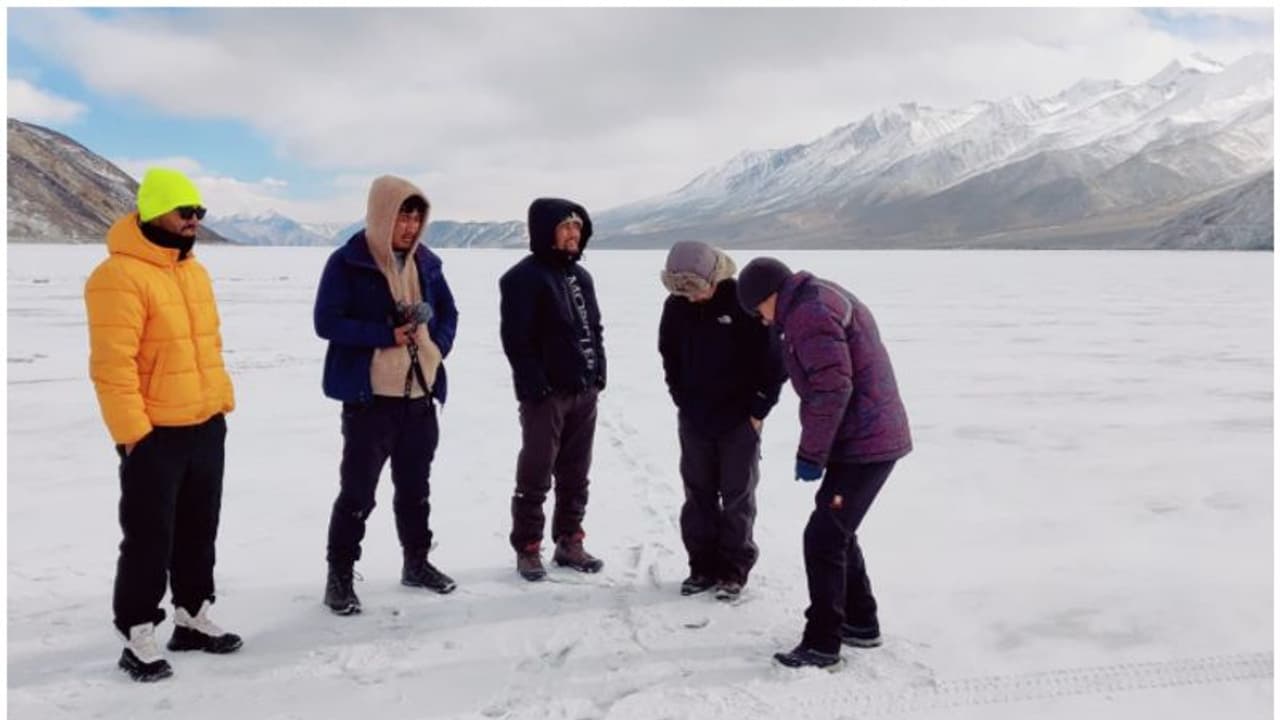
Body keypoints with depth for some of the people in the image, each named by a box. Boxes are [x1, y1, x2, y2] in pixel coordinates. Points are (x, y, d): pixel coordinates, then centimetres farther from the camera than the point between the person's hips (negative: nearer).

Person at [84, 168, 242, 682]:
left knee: (199, 530, 17)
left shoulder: (195, 271, 12)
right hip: (153, 435, -8)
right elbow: (112, 364, -21)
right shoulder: (120, 276, -17)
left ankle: (193, 618, 30)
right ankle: (138, 637, 14)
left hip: (206, 427, 8)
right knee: (149, 539, 1)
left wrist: (223, 402, 15)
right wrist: (132, 431, -21)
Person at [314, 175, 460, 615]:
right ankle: (339, 577, 13)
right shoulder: (347, 262, -10)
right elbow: (327, 322, -16)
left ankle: (417, 563, 32)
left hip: (420, 395, 6)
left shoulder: (427, 263, 8)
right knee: (357, 491, 1)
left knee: (415, 487, 18)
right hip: (369, 397, -6)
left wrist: (439, 345, -2)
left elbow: (448, 312, 18)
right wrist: (388, 335, -21)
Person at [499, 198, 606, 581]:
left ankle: (569, 542, 25)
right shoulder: (524, 277, -11)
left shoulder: (581, 276, 14)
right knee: (535, 476, 1)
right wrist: (535, 384, -18)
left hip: (584, 391, 7)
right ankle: (527, 549, 12)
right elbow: (516, 339, -16)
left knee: (575, 474, 14)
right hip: (545, 393, -7)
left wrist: (598, 372, 10)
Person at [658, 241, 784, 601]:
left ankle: (734, 569, 16)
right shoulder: (675, 305, -3)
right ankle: (703, 565, 23)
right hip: (694, 420, 4)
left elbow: (772, 358, -11)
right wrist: (682, 400, 8)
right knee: (698, 495, 11)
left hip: (739, 421, -4)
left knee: (737, 498, 5)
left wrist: (759, 410, -9)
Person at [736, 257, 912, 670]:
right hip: (873, 440, 11)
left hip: (863, 446, -11)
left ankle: (821, 644, 0)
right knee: (837, 533, 20)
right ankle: (860, 623, 30)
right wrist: (819, 449, 18)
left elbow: (832, 388, -25)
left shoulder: (809, 313, -16)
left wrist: (810, 453, -18)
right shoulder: (827, 299, 18)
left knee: (823, 539, -7)